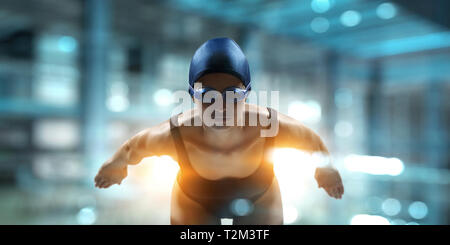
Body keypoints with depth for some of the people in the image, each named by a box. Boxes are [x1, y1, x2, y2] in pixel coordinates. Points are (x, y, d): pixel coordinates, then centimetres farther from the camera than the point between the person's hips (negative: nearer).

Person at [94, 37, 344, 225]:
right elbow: (136, 145, -15)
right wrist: (116, 164, 6)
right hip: (195, 206, -1)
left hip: (259, 202, 2)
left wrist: (326, 167, 5)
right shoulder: (173, 135, -39)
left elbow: (310, 139, -15)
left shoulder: (271, 126, -39)